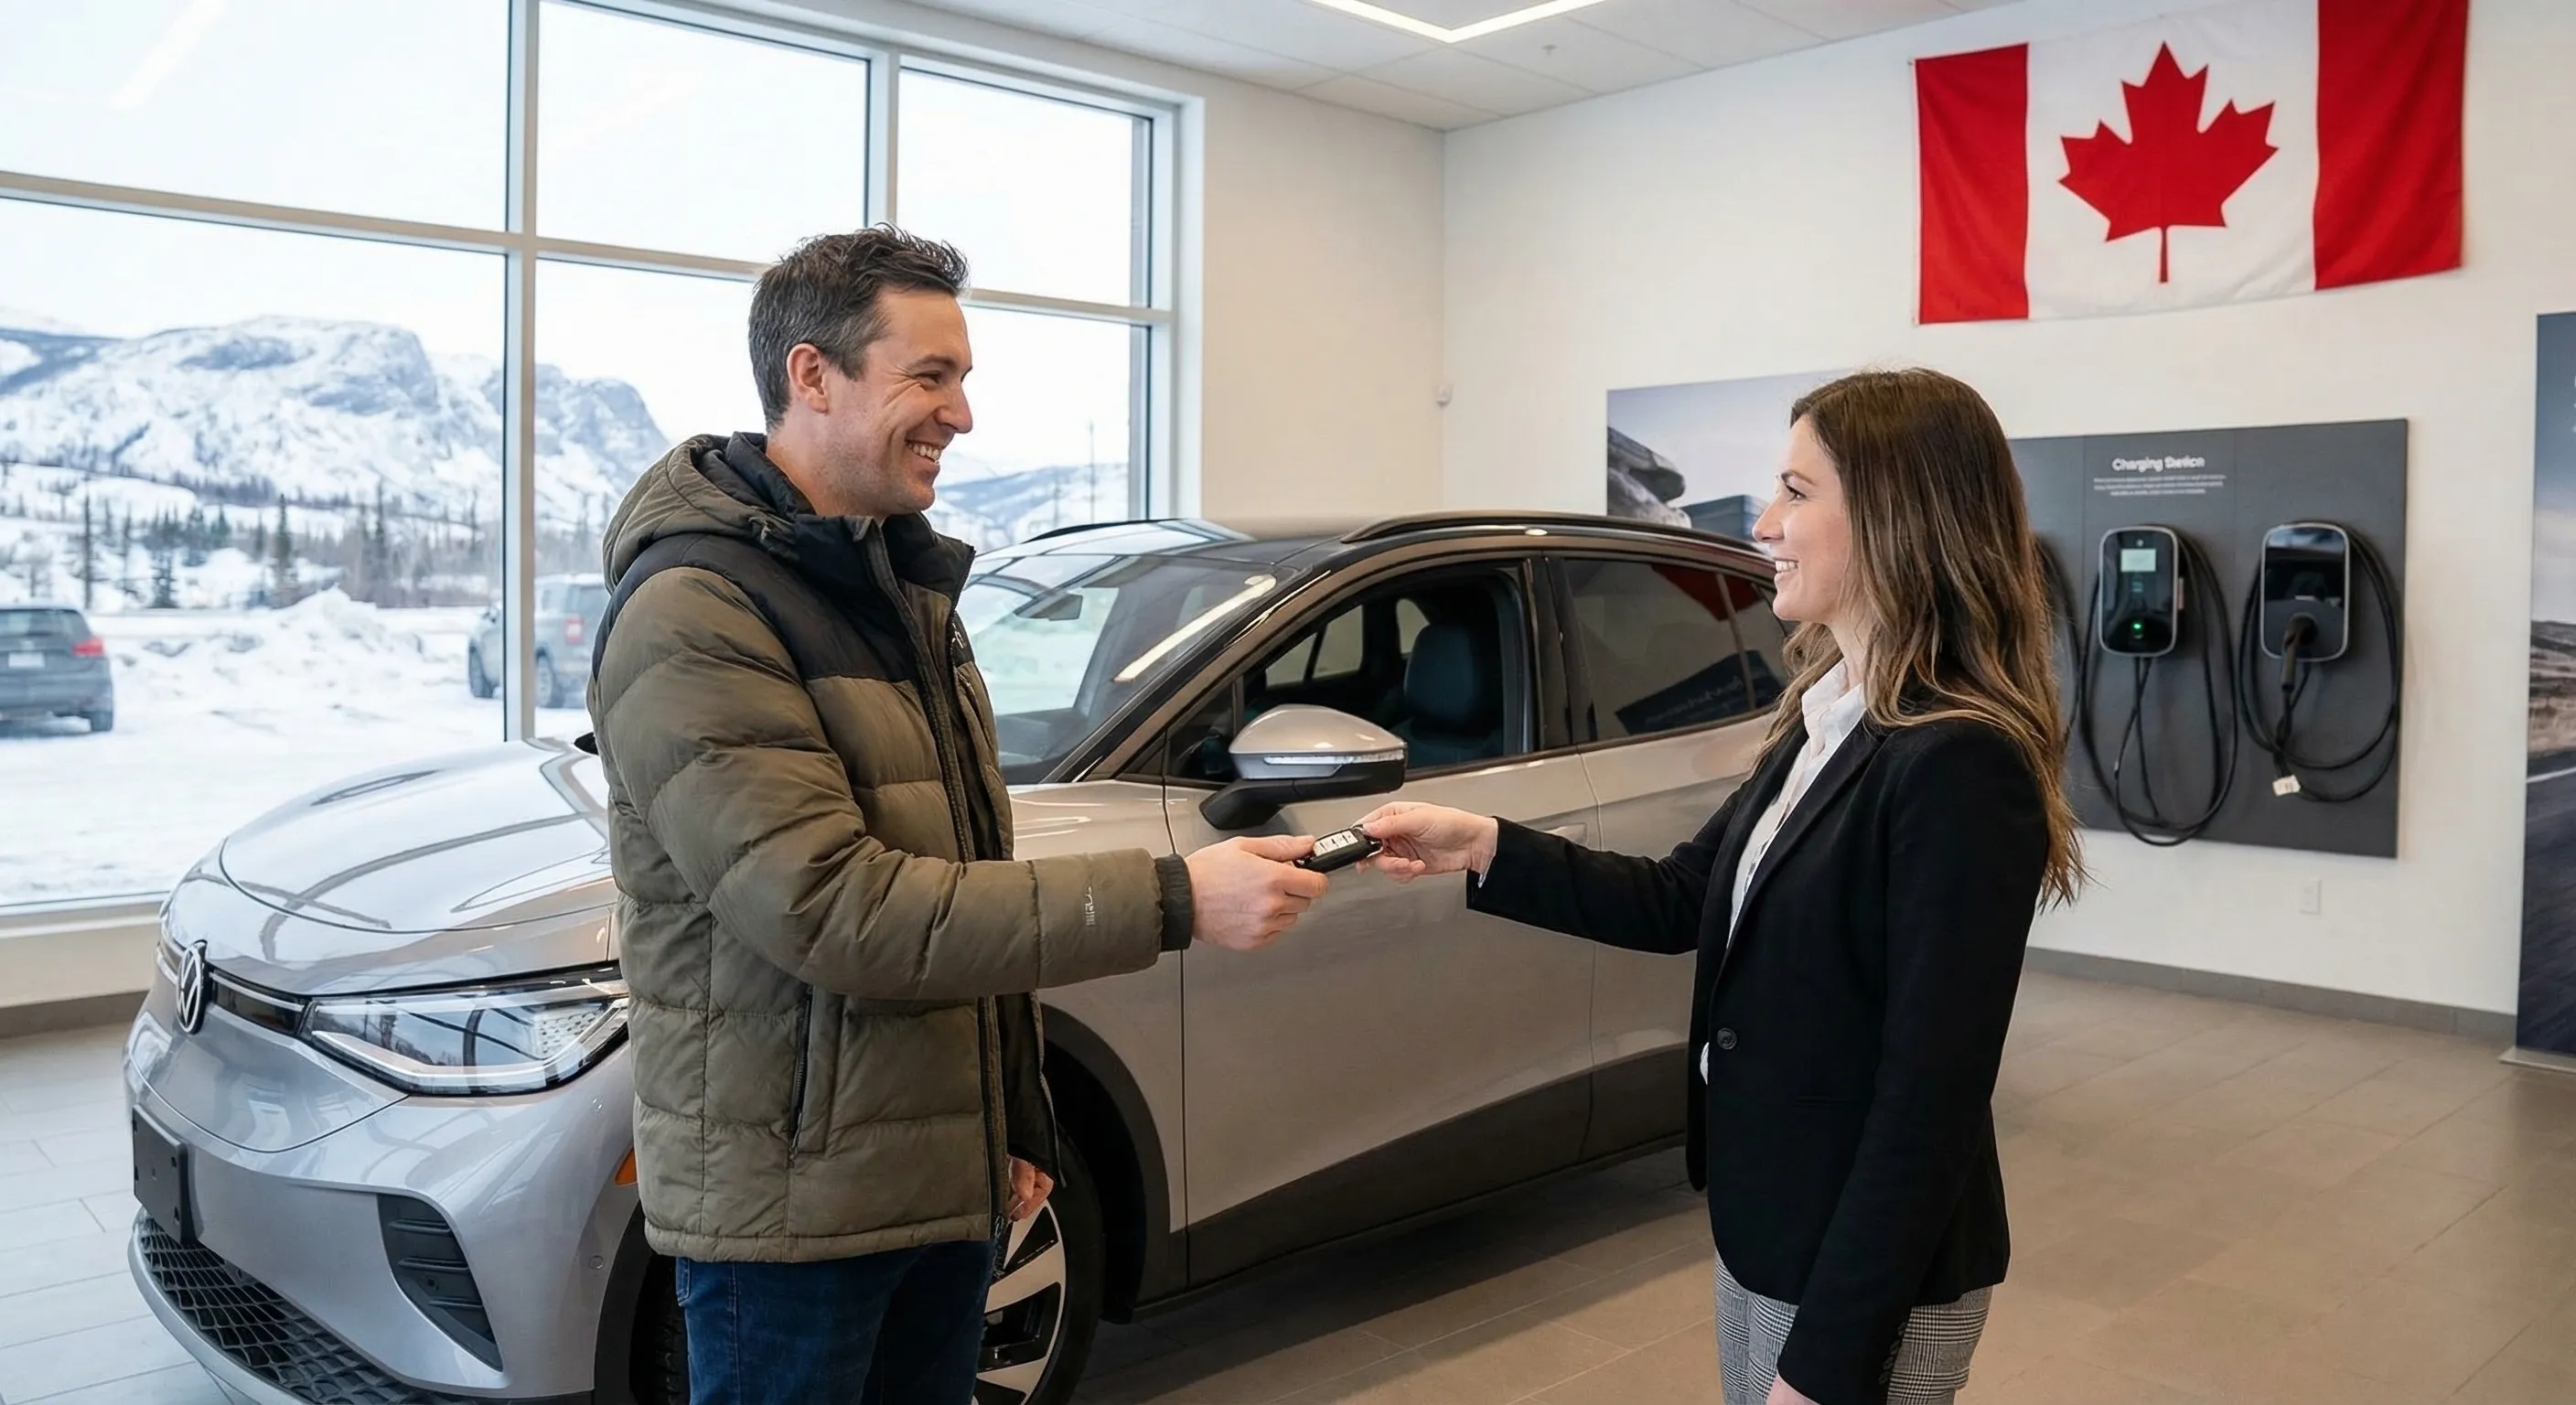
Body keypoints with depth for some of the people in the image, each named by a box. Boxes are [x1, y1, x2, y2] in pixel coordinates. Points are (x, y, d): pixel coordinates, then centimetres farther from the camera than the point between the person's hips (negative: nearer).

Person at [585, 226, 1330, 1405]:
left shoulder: (902, 584, 10)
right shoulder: (692, 620, -19)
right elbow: (834, 911, -27)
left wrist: (1014, 1127, 14)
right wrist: (1168, 902, -29)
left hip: (945, 1176, 8)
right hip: (791, 1207, -8)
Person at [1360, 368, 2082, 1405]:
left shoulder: (1959, 765, -24)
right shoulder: (1826, 721, 3)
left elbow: (1932, 1099, -24)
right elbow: (1679, 903, 9)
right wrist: (1482, 848, -2)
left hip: (1870, 1274, -8)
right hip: (1765, 1230, 8)